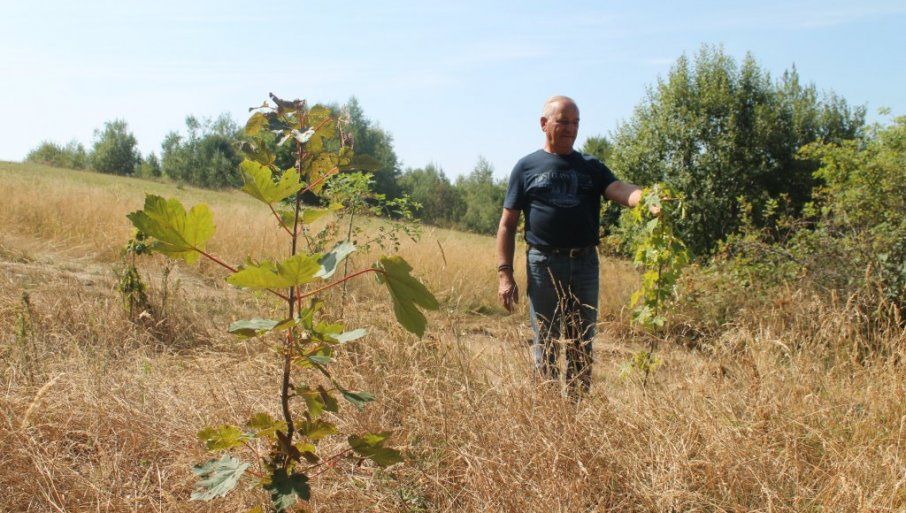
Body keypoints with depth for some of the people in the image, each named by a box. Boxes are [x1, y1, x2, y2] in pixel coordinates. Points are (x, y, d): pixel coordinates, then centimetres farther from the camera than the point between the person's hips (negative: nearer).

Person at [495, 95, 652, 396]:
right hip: (543, 265, -2)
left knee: (582, 347, 10)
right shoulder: (527, 167, 5)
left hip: (585, 264, 3)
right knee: (545, 348, 3)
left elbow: (621, 191, -7)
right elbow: (507, 225, 3)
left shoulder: (591, 167, 12)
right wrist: (504, 274, -6)